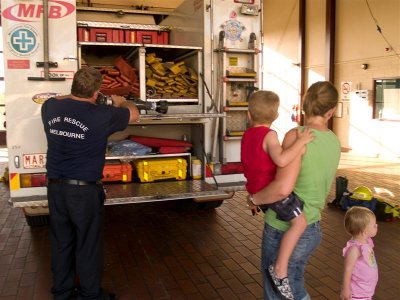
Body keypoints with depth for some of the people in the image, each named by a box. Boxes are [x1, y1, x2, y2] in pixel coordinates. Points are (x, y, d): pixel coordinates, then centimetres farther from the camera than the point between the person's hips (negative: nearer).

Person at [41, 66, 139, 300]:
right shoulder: (102, 115, -15)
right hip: (84, 190, -5)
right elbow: (134, 114, 3)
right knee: (88, 245, 9)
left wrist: (75, 97, 29)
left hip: (55, 187, 6)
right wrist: (120, 102, 22)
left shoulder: (50, 107, -1)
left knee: (61, 242, 18)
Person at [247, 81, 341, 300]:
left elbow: (283, 188, -33)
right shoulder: (334, 142, 2)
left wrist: (254, 198, -13)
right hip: (311, 230, 7)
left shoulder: (296, 136, -21)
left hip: (283, 232, -7)